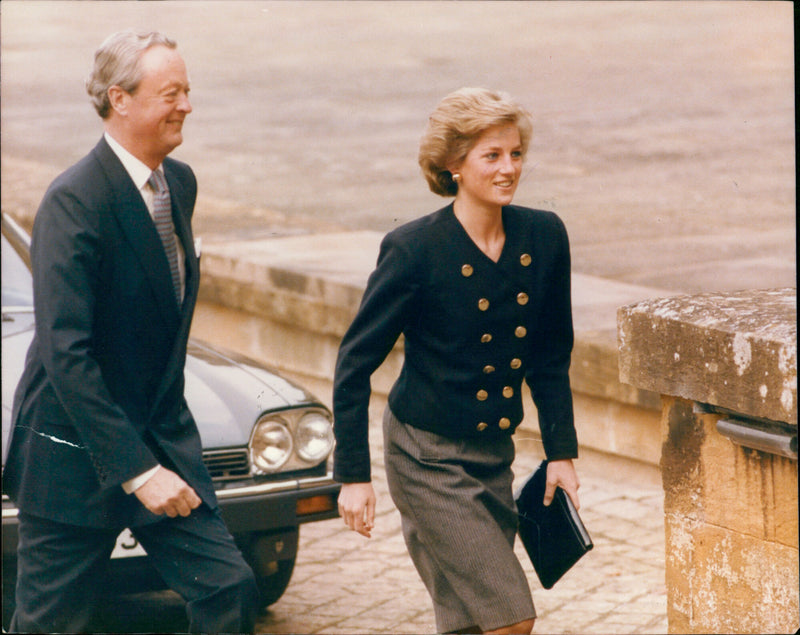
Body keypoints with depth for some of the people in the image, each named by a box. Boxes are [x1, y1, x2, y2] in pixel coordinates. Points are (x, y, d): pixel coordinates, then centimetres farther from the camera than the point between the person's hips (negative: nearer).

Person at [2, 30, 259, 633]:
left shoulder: (180, 182, 5)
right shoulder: (74, 201, -21)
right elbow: (66, 353, -25)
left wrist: (161, 448, 16)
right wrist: (135, 468, -28)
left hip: (163, 439, 7)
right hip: (76, 449, -7)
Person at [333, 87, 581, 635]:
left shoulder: (544, 237, -1)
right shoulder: (414, 250, -15)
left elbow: (550, 358, 11)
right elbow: (355, 363, -9)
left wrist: (561, 452, 7)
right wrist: (353, 474, -11)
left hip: (494, 457, 6)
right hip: (428, 459, -6)